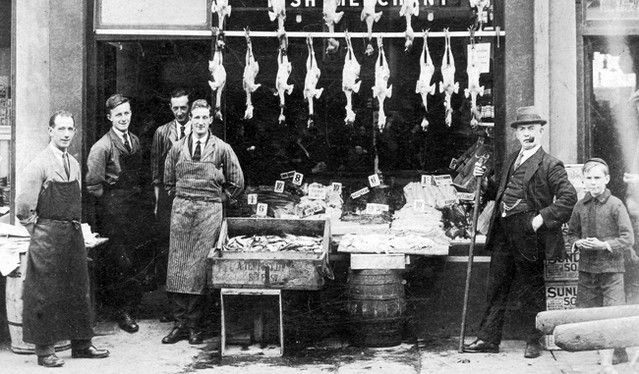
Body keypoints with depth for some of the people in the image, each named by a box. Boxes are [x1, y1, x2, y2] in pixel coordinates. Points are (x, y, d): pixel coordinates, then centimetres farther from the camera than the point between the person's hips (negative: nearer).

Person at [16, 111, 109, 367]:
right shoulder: (39, 165, -11)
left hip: (73, 234, 7)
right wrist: (40, 231, -5)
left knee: (78, 289, 12)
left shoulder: (74, 164, 10)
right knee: (45, 294, 0)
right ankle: (44, 349, 10)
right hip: (47, 237, -7)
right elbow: (23, 208, -13)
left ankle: (81, 344, 22)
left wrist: (75, 225, 12)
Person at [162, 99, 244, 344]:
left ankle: (194, 325, 4)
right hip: (181, 210, 2)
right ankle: (180, 323, 6)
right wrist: (181, 197, 11)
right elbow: (168, 181, 20)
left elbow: (237, 183, 8)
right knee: (177, 266, 0)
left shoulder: (222, 149, 2)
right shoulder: (178, 148, 8)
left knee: (199, 267, -4)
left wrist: (218, 198, 6)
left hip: (209, 212, -2)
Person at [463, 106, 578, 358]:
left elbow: (569, 197, -14)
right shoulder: (511, 159, 16)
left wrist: (542, 217, -18)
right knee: (496, 287, 10)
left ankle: (533, 342, 16)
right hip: (503, 230, 7)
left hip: (528, 232, -7)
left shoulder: (550, 165, -6)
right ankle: (488, 339, 17)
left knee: (532, 290, 4)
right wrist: (485, 182, 7)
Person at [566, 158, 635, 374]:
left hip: (611, 268, -4)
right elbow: (572, 233, 17)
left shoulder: (615, 205, -6)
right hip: (586, 267, 4)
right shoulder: (580, 207, 6)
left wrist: (604, 245, -17)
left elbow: (628, 238, -8)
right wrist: (577, 243, -4)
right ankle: (603, 353, 22)